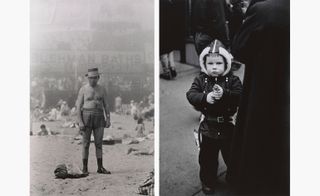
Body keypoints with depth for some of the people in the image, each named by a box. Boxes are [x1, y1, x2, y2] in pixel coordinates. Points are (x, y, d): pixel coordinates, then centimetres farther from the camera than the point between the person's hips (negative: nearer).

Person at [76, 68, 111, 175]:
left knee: (99, 143, 2)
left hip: (98, 118, 3)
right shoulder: (83, 89, -2)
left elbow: (106, 105, 9)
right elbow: (78, 107, -3)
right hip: (86, 117, -2)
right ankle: (85, 168, 7)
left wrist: (108, 119, -3)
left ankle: (100, 168, 8)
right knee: (86, 143, -1)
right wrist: (80, 122, -13)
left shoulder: (102, 89, 6)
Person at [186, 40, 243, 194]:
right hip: (208, 127, 1)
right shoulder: (201, 80, -3)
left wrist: (224, 94, -35)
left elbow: (240, 96, -19)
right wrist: (205, 97, -32)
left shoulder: (232, 80, -7)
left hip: (228, 125, -1)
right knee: (207, 157, 14)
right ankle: (208, 181, 35)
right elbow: (191, 95, -14)